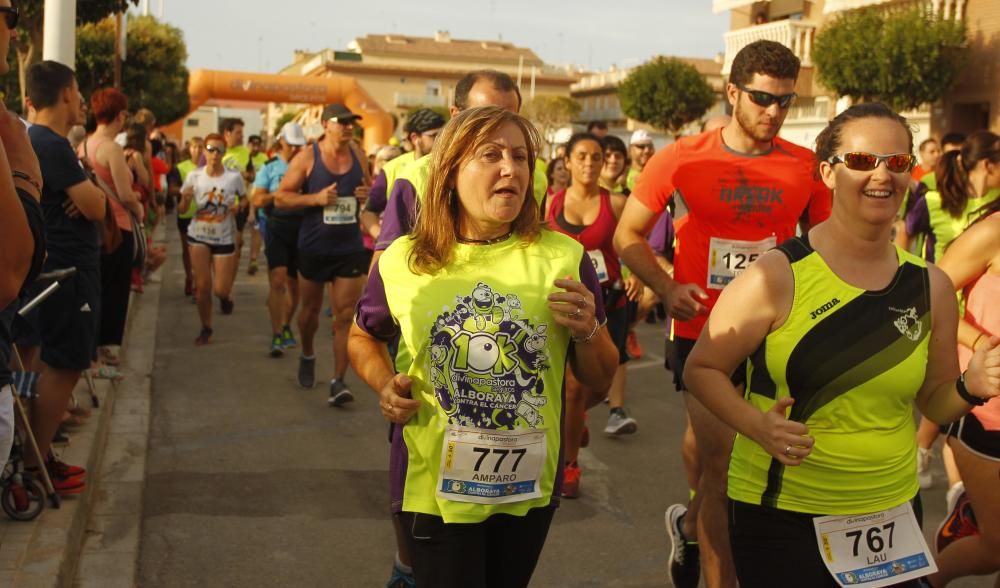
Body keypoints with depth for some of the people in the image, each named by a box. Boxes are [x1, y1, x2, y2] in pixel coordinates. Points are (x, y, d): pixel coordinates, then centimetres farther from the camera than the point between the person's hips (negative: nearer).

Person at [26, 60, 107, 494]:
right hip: (68, 269, -11)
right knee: (63, 367, -5)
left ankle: (39, 456, 21)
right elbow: (96, 207, -19)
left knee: (56, 365, 15)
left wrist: (84, 191, -7)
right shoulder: (53, 146, -18)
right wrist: (92, 192, 1)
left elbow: (81, 198, 15)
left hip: (58, 265, 11)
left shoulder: (36, 141, 14)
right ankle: (34, 466, 1)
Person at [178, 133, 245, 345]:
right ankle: (206, 329, 19)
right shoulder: (194, 176, -5)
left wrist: (238, 207, -14)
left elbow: (245, 199, 9)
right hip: (199, 235, 1)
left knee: (220, 290, -4)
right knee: (202, 285, 0)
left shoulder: (234, 177, -8)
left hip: (224, 238, -1)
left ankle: (226, 296, 35)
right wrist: (185, 198, -23)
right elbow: (183, 209, -1)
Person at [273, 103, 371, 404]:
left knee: (345, 315, -6)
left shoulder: (358, 154, 3)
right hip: (314, 247, -1)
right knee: (310, 309, 17)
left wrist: (368, 195, -5)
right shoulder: (307, 157, -7)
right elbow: (280, 197, -7)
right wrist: (316, 198, -20)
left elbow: (369, 189, 19)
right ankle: (307, 355, 45)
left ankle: (338, 381, -2)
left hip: (350, 247, 1)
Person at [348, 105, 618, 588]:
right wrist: (385, 385, -7)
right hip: (434, 486, -2)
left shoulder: (564, 258, -6)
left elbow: (600, 380, 1)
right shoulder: (400, 262, -7)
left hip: (530, 486, 2)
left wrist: (588, 332, -18)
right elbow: (363, 337, 12)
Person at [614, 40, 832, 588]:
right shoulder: (682, 158, -6)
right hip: (704, 332, -3)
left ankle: (690, 523, 46)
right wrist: (666, 287, -14)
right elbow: (628, 235, 2)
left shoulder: (806, 167, -1)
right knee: (722, 469, 1)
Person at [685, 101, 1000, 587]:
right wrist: (758, 425, -25)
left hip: (893, 513, 5)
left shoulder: (931, 287, 1)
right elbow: (702, 369, -9)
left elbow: (933, 402, 10)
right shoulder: (779, 275, -13)